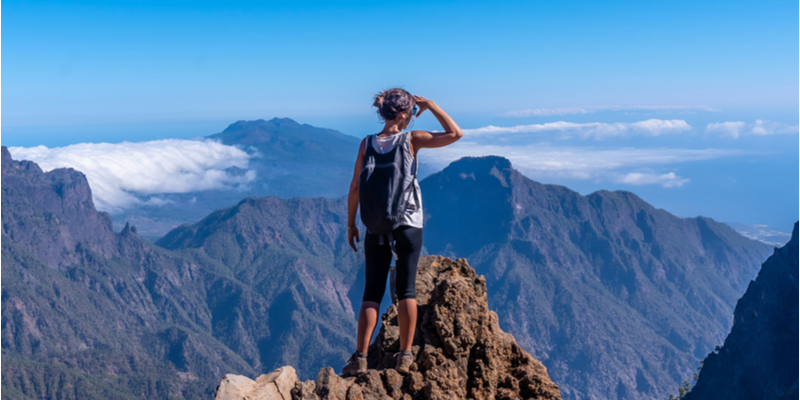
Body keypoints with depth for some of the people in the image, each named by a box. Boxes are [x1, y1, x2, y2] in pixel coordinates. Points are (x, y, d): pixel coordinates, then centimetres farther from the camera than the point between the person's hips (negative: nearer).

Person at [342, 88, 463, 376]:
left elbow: (355, 187, 1)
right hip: (409, 225, -2)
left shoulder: (367, 143, -1)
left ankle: (360, 357, 2)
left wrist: (351, 224, 11)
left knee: (372, 292, 7)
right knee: (406, 289, 6)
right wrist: (429, 104, 2)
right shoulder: (412, 140, -7)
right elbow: (455, 134, -3)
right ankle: (405, 355, 7)